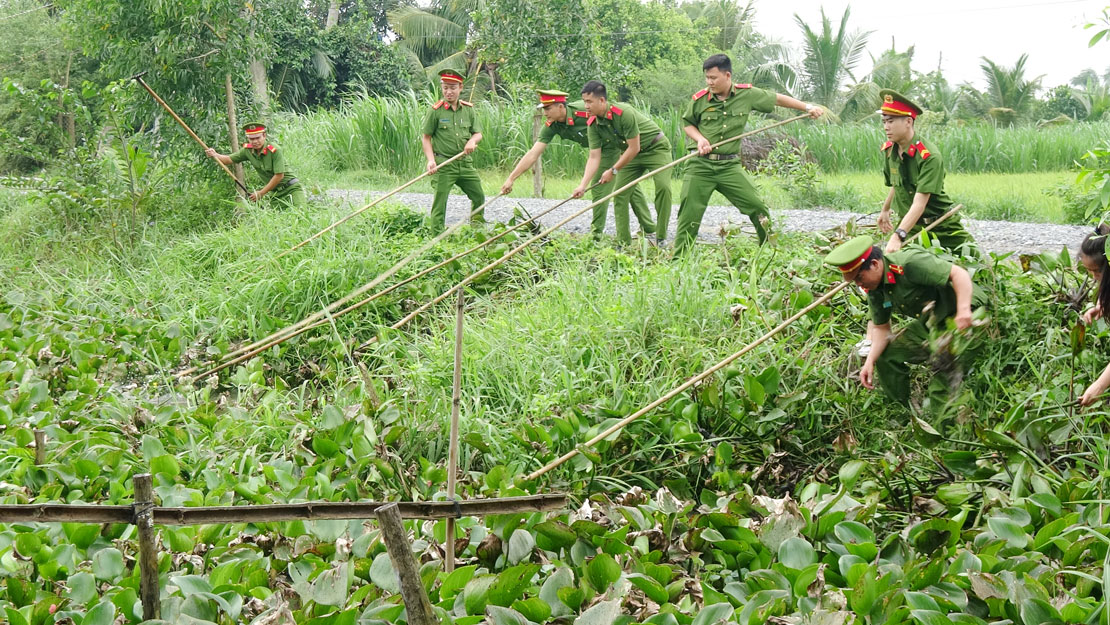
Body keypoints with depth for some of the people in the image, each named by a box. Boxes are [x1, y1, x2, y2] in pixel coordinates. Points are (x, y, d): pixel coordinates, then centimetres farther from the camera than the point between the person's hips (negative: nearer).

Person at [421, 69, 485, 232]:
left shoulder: (468, 109, 8)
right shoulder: (435, 110, -4)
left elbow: (478, 133, 14)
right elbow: (425, 138, -3)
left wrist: (472, 141, -10)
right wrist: (431, 160, -14)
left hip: (465, 162, 5)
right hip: (443, 164, -5)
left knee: (479, 197, 11)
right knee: (439, 201, -6)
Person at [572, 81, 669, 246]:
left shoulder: (624, 113, -31)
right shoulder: (593, 124, -11)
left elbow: (634, 148, -27)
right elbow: (594, 157, -10)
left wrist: (613, 171, -20)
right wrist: (583, 185, -21)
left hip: (656, 147, -7)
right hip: (630, 154, 7)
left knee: (663, 186, -24)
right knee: (620, 193, -2)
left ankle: (661, 238, -16)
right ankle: (623, 242, 5)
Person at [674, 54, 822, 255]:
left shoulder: (747, 94, -1)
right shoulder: (699, 100, -2)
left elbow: (777, 99, 13)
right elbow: (687, 123, 14)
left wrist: (808, 107, 13)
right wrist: (700, 139, -7)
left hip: (730, 165, 1)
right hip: (700, 165, -1)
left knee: (757, 207, -6)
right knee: (689, 214, -4)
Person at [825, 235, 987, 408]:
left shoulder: (910, 262, -27)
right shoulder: (874, 290, 0)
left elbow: (960, 274, -29)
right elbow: (881, 328, 8)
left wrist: (964, 310, -42)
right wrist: (870, 361, -6)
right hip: (930, 322, 9)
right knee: (886, 355, 6)